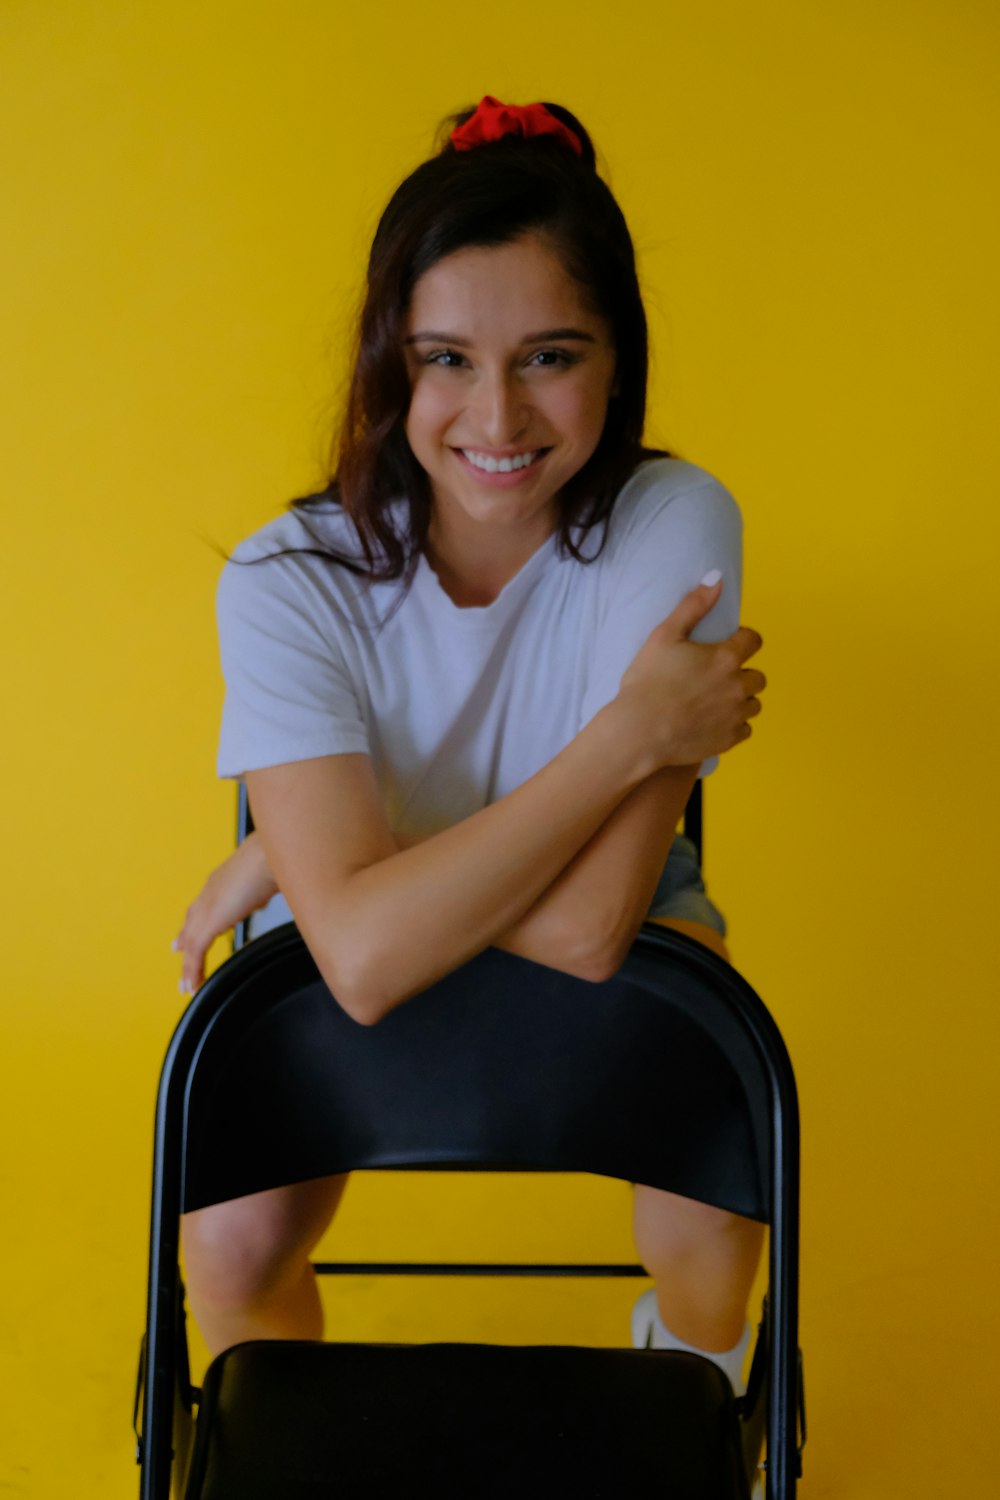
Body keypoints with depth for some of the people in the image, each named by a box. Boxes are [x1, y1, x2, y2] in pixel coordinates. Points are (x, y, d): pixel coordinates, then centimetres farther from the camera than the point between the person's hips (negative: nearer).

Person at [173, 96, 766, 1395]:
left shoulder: (674, 525, -27)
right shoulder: (288, 583, -24)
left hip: (626, 955, 0)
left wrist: (281, 859, -25)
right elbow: (363, 954, -36)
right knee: (231, 1254, -18)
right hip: (356, 969, 1)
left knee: (712, 1238, -22)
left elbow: (588, 927, -33)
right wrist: (628, 737, -34)